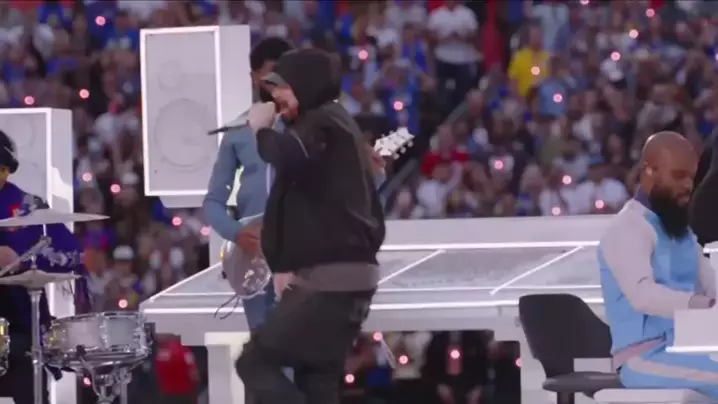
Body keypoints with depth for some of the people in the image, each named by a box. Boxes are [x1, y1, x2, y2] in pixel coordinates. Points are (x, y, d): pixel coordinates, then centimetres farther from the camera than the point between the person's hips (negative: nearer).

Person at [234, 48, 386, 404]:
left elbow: (288, 156, -32)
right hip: (340, 275, 11)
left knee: (255, 362, -11)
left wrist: (261, 129, -9)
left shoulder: (324, 122, -8)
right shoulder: (328, 126, 25)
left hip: (330, 278, -11)